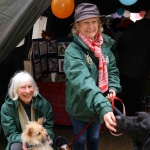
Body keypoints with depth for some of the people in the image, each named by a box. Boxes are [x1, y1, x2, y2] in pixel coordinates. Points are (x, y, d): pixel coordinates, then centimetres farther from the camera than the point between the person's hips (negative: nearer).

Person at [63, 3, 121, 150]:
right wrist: (104, 107, -51)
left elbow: (112, 70, 6)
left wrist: (113, 88, -14)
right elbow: (83, 82, -39)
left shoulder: (104, 45, -6)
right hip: (80, 107, -4)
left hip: (99, 106, 5)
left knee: (94, 137, 26)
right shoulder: (73, 51, -26)